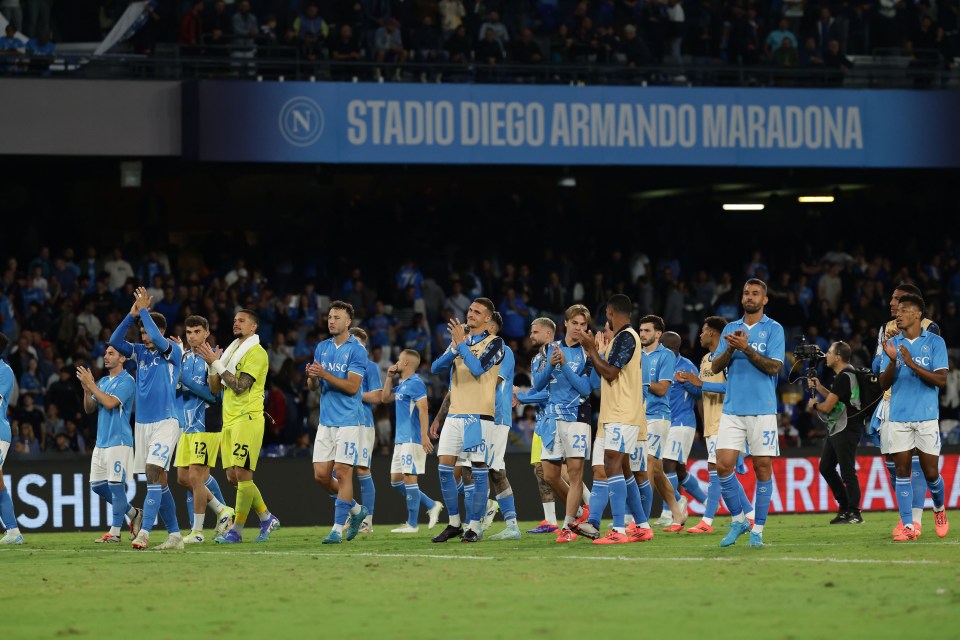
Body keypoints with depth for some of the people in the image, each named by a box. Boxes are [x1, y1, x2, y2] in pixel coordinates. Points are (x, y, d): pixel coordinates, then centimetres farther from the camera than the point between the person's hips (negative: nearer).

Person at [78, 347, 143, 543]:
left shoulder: (126, 381, -9)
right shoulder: (103, 381, 17)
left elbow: (110, 403, -21)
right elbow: (89, 408, 15)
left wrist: (91, 384, -16)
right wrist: (86, 388, -2)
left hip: (118, 440, -9)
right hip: (101, 441, 9)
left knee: (115, 484, -9)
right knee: (97, 485, 9)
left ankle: (115, 532, -5)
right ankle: (133, 514, 22)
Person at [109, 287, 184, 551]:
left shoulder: (173, 351, -5)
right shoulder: (140, 351, 12)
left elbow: (158, 339, -23)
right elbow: (115, 341, 1)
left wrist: (144, 310, -13)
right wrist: (132, 314, -8)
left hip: (166, 422, -7)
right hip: (142, 423, 7)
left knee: (153, 473, -19)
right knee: (158, 480, 7)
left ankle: (145, 532, -26)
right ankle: (174, 534, 13)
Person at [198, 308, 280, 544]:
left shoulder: (256, 353, -7)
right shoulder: (231, 351, 19)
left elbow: (239, 386, -17)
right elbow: (215, 388, 16)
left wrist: (216, 363, -14)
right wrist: (211, 364, 1)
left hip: (247, 418, -9)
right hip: (230, 420, 9)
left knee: (242, 474, -10)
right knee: (233, 476, 7)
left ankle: (237, 530, -8)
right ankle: (267, 518, 19)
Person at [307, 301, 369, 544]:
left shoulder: (356, 349, -7)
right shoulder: (322, 348, 13)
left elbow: (353, 387, -14)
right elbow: (313, 385, 14)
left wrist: (325, 375, -22)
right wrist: (311, 376, -9)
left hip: (349, 421, -7)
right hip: (326, 421, 7)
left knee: (343, 473, -8)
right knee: (321, 474, 3)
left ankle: (338, 528, -3)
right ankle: (356, 510, 23)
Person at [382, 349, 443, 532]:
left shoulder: (415, 383, -12)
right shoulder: (401, 385, 18)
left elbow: (423, 409, -19)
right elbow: (385, 398, 26)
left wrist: (424, 435, -26)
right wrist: (389, 378, 16)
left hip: (413, 439, -10)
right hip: (401, 439, 10)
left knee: (409, 478, -8)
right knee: (396, 481, 10)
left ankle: (412, 524, -5)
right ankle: (431, 506, 15)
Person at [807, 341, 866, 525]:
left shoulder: (844, 377, -17)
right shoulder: (842, 374, 14)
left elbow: (827, 406, -17)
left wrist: (814, 405, 3)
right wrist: (820, 388, 12)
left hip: (846, 430, -11)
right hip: (836, 429, 11)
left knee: (847, 471, -8)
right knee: (826, 468, 14)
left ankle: (854, 513, -5)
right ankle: (844, 507, 20)